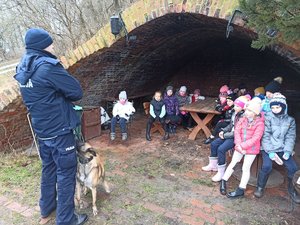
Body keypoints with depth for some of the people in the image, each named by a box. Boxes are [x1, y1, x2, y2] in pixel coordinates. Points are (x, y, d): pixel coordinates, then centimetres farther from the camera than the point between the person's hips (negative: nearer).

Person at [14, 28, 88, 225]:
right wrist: (60, 94, -1)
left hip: (42, 130, 9)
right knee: (66, 173, 3)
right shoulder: (47, 66, -20)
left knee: (49, 169, 22)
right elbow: (77, 92, -17)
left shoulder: (23, 68, 8)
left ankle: (47, 209, 39)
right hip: (59, 130, -9)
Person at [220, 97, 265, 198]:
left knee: (246, 168, 5)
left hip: (251, 149, -4)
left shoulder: (259, 123, -13)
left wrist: (242, 146, -20)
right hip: (239, 147, 4)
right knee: (232, 163, 11)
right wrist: (238, 145, -16)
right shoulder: (242, 120, 1)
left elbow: (255, 138, -18)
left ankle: (241, 190, 15)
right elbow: (237, 132, -3)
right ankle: (223, 181, 24)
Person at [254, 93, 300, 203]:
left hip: (283, 149, 3)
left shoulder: (290, 120, 9)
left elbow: (290, 137, 4)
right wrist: (270, 152, -18)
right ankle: (260, 187, 1)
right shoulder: (267, 118, -1)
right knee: (267, 166, -26)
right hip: (268, 148, -3)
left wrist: (287, 152, -12)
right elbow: (265, 136, -8)